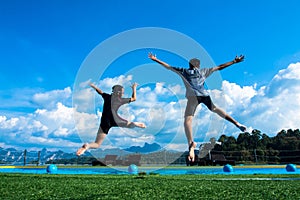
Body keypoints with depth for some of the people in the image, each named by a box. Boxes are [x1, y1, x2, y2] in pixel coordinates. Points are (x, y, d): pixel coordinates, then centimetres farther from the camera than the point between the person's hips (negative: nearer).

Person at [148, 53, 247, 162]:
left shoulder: (183, 71, 25)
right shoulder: (203, 71, 28)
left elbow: (168, 66, 30)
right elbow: (219, 67, 34)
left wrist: (155, 59, 40)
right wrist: (234, 62, 43)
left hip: (193, 95, -3)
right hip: (205, 95, 3)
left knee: (188, 119, -13)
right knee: (215, 109, 28)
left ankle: (191, 143, -36)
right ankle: (236, 123, 24)